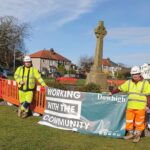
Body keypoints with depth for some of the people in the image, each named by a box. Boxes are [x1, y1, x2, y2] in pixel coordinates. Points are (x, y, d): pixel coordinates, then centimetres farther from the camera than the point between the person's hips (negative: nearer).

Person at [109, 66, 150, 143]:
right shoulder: (129, 82, 8)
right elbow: (120, 88, 10)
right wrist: (112, 93, 6)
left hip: (140, 107, -3)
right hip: (130, 107, 4)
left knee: (139, 122, 5)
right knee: (129, 120, 11)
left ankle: (137, 135, 22)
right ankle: (130, 133, 29)